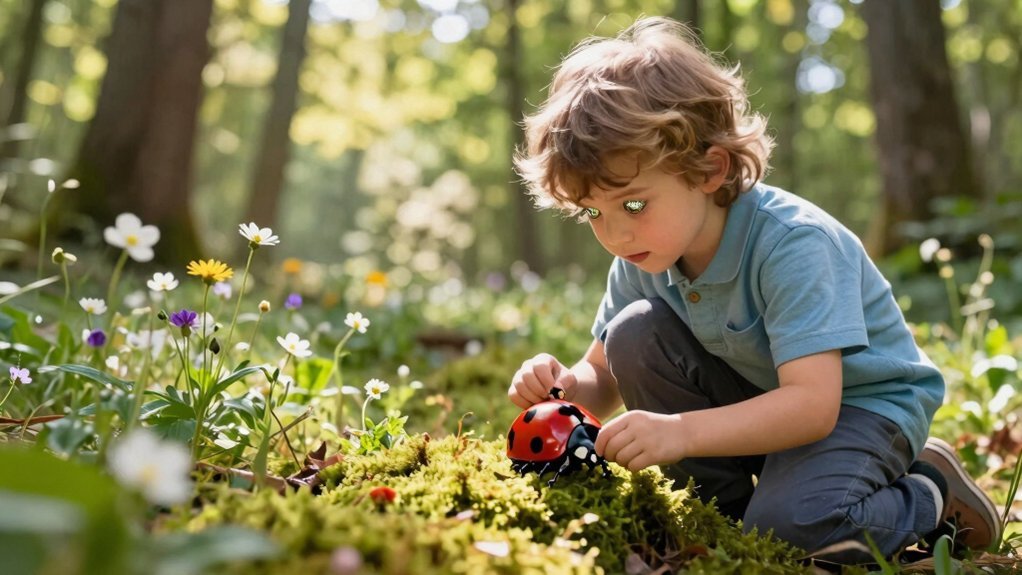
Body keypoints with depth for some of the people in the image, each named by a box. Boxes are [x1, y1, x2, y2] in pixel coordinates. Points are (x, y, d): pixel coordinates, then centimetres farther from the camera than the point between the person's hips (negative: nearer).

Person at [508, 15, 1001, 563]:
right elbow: (606, 379, -1)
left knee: (792, 523, -35)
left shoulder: (792, 244, -30)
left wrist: (682, 431, -52)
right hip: (758, 402, 6)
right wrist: (567, 385, -26)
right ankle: (723, 512, -3)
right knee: (634, 333, -17)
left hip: (857, 403, -6)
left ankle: (931, 493, -1)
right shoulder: (641, 261, -10)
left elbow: (813, 404, -38)